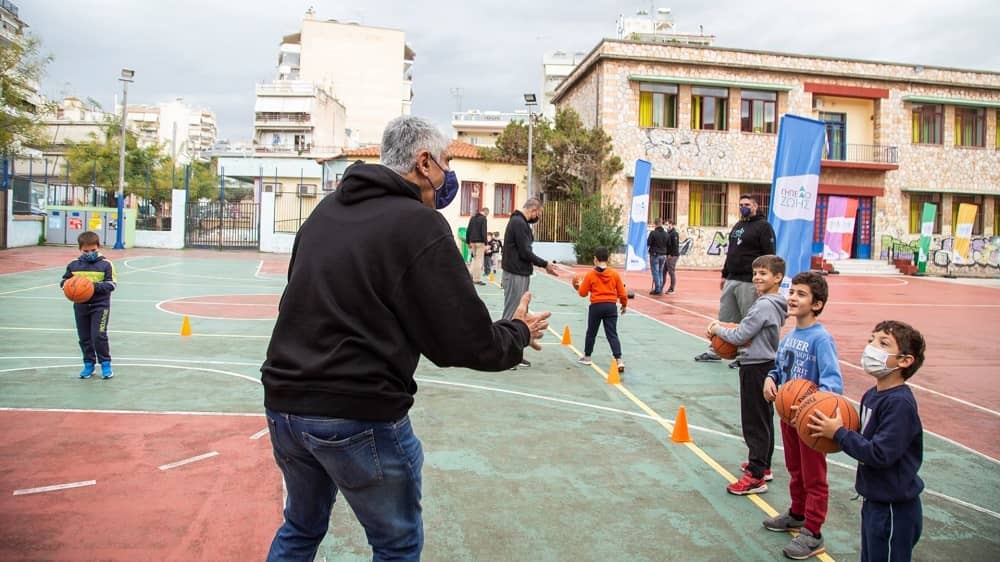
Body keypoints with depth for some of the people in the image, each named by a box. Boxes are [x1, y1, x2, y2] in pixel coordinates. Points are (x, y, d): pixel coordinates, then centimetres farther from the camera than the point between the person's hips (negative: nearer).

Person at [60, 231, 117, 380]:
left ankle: (105, 363, 5)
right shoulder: (74, 265, 3)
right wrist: (67, 285, -12)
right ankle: (89, 364, 26)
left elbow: (112, 284, -9)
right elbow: (64, 281, 11)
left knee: (99, 335, -11)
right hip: (80, 306, 4)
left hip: (100, 305, -4)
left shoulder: (106, 264, -7)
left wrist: (95, 286, -23)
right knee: (84, 337, 12)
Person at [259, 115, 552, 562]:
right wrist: (520, 333, 7)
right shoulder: (419, 224, -13)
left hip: (284, 403, 7)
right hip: (361, 415, -7)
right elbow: (469, 343, -12)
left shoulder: (326, 210, 9)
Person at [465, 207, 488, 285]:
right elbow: (484, 232, -16)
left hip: (472, 242, 7)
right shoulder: (483, 218, -9)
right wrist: (485, 243, -13)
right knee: (479, 260, -2)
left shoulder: (472, 218, 14)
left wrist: (468, 242, 17)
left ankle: (470, 273, 10)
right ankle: (477, 279, 0)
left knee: (475, 259, 20)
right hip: (480, 242, -7)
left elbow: (468, 230, 14)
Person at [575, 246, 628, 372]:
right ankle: (619, 360, -11)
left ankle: (587, 357, 29)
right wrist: (624, 304, 20)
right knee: (612, 334, 1)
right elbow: (622, 293, 4)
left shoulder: (590, 275, -5)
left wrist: (579, 286, 20)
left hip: (596, 306, -1)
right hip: (611, 306, 1)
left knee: (591, 333, 16)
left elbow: (583, 293, -1)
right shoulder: (615, 274, 0)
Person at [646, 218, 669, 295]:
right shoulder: (665, 233, 4)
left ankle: (657, 289, -4)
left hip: (655, 254, -5)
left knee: (655, 272, -1)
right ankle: (660, 289, 13)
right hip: (663, 255, 5)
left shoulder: (653, 233, -13)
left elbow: (648, 243, -12)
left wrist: (646, 239, 7)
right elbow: (668, 244, 10)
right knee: (660, 272, 13)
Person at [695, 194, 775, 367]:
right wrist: (724, 275, 20)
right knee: (724, 318, 11)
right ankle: (716, 351, 18)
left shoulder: (763, 226, -6)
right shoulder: (738, 226, 18)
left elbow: (769, 256, -12)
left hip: (749, 282, -8)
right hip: (731, 280, 8)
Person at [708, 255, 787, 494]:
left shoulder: (764, 305, -21)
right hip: (766, 365, 10)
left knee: (754, 422, -5)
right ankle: (763, 464, 31)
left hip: (755, 368, -10)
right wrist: (726, 330, 1)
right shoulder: (774, 304, 10)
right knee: (764, 418, 18)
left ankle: (756, 477, -1)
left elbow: (740, 336, -18)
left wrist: (718, 330, -2)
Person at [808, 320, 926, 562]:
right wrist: (832, 429, -7)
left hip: (894, 509, -8)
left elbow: (880, 454, -28)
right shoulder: (872, 395, 3)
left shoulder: (900, 403, -25)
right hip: (874, 501, 8)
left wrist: (839, 433, -19)